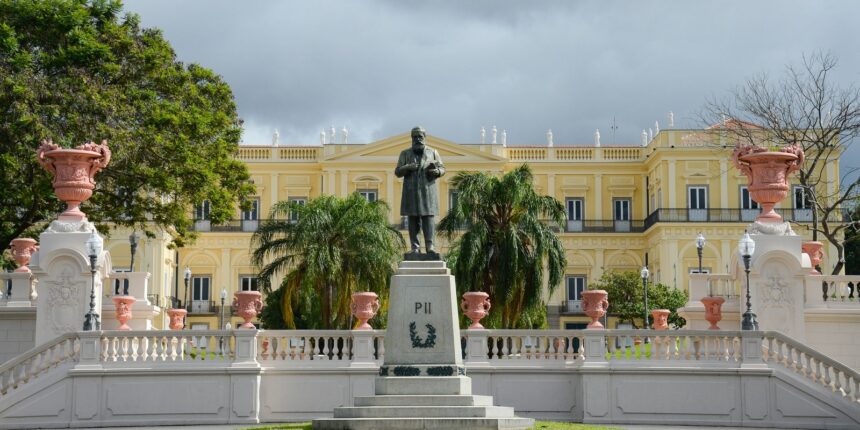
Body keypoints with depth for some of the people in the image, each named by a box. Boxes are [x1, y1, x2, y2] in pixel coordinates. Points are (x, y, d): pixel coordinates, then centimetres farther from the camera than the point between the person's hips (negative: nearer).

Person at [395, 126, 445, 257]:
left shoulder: (433, 152, 12)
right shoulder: (405, 154, 12)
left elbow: (442, 168, 13)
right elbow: (397, 172, 8)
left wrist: (437, 171, -11)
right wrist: (407, 168, -12)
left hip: (428, 190, 0)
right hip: (411, 191, 0)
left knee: (429, 217, -9)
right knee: (413, 219, -3)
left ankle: (429, 246, -10)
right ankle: (415, 247, -2)